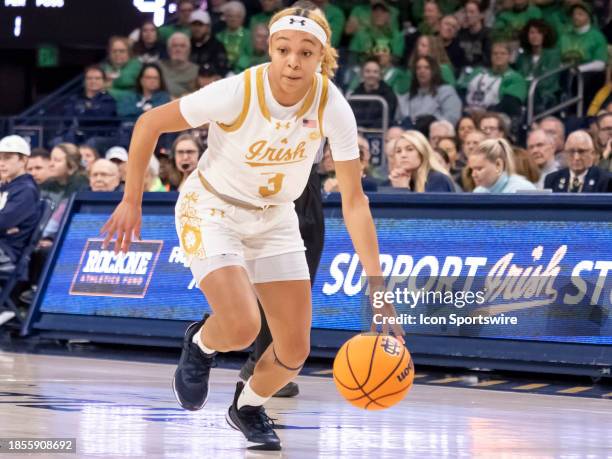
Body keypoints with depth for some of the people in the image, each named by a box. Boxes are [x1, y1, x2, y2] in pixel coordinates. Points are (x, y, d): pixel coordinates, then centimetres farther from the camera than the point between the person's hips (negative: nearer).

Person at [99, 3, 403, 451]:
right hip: (211, 209, -4)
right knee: (241, 328, -25)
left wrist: (377, 286, -23)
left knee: (295, 349, 0)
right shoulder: (235, 94, -30)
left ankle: (249, 406, 33)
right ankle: (200, 343, 12)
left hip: (274, 217, 4)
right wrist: (131, 200, -13)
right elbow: (149, 123, -17)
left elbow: (353, 200, -17)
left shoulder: (333, 107, -21)